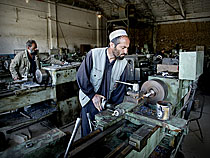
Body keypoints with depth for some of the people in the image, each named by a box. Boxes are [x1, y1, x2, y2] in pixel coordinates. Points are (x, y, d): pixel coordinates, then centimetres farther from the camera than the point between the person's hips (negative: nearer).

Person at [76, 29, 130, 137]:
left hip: (107, 102, 3)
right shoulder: (94, 54, -16)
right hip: (90, 101, -3)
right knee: (88, 134, 8)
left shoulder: (123, 63, -5)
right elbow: (81, 77, -13)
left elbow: (120, 88, 1)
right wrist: (93, 95, -13)